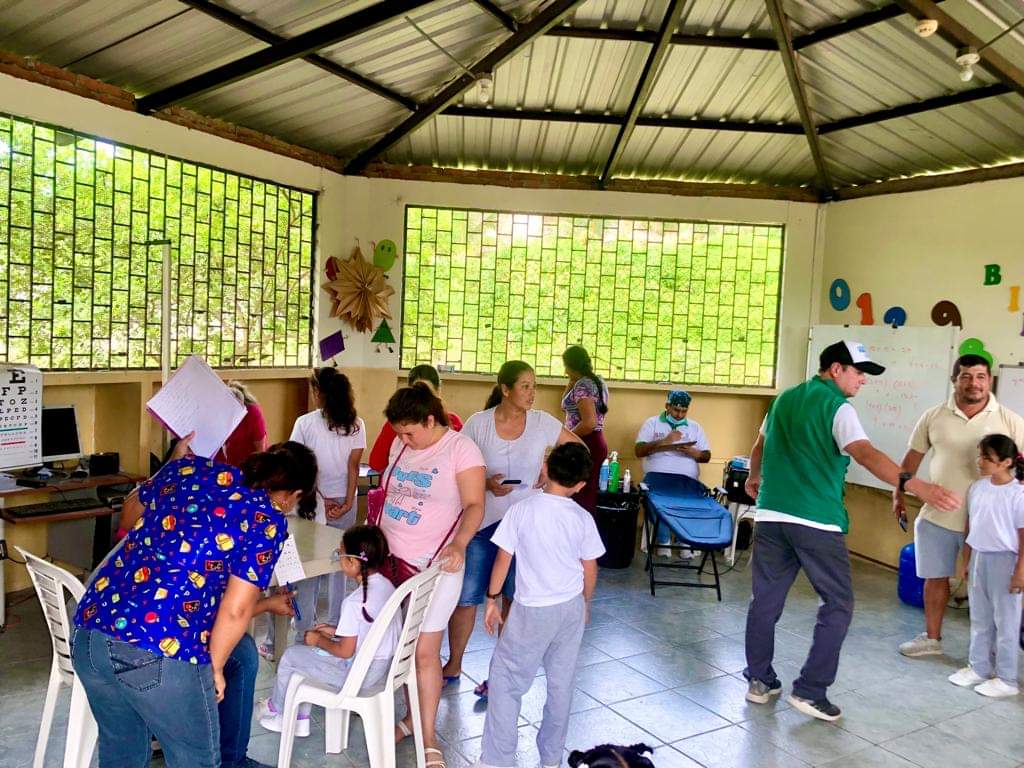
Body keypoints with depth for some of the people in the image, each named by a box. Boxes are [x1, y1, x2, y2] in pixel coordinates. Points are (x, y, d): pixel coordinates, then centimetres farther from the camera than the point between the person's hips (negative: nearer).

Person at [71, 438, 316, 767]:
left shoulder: (192, 468, 11)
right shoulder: (267, 519, -4)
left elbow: (130, 511, 29)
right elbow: (235, 610, -8)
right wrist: (215, 667, 5)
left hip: (89, 632, 7)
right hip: (161, 654, -7)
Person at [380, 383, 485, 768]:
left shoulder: (461, 448, -11)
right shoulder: (401, 445, 6)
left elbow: (474, 506, -15)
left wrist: (459, 544, -31)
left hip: (434, 565, -5)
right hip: (392, 558, 5)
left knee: (424, 652, -1)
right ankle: (413, 717, 27)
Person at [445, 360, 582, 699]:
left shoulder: (542, 422, -5)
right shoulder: (478, 423, -8)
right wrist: (486, 484, -19)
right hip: (481, 520, -1)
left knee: (513, 599, 11)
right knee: (464, 596, 6)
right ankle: (454, 665, 29)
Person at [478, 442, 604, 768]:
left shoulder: (521, 510, -14)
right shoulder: (583, 518, -7)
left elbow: (503, 560, -7)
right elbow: (590, 570, 2)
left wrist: (492, 599, 6)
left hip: (532, 611, -3)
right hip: (571, 608, 3)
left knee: (505, 679, 9)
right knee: (562, 682, 15)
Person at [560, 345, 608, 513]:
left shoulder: (582, 385, -16)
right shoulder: (597, 381, 14)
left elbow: (589, 423, -25)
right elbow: (567, 402, 25)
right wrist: (571, 382, 14)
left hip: (584, 445, -10)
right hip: (596, 443, 10)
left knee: (581, 498, -6)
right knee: (589, 497, 12)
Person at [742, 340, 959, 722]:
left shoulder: (784, 399, 14)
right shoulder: (837, 407, -8)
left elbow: (759, 447, 29)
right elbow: (866, 454, -25)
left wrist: (754, 479, 48)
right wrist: (918, 487, -34)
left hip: (771, 515, 7)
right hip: (816, 522, -7)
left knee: (766, 599, 13)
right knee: (837, 605, 6)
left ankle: (759, 680, 22)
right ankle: (810, 690, 6)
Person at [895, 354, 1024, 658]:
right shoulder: (934, 416, -1)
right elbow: (913, 456, 8)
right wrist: (898, 493, 7)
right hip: (937, 516, 2)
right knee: (935, 578, 13)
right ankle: (931, 638, 30)